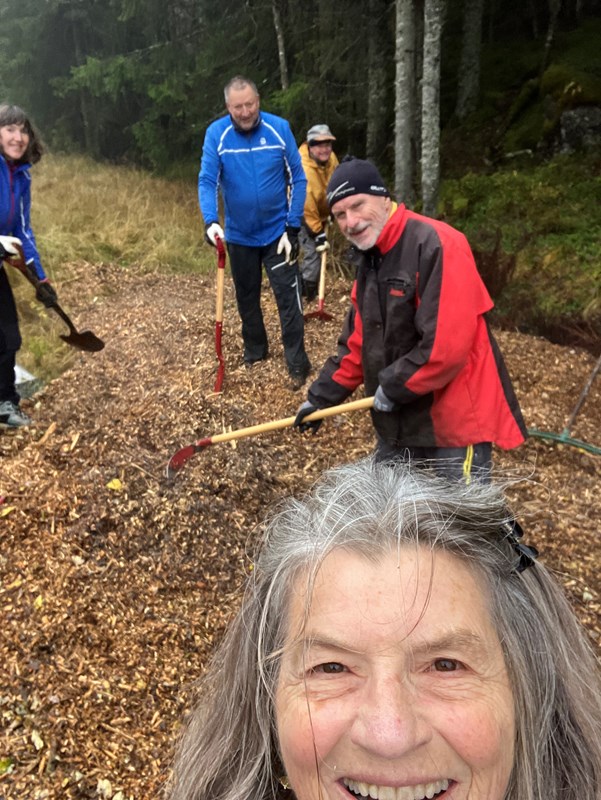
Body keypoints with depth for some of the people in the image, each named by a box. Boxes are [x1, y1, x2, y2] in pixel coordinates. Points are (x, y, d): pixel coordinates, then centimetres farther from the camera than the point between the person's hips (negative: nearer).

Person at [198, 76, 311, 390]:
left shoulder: (279, 128, -11)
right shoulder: (216, 134, -11)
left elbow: (298, 179, -7)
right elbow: (207, 181, -16)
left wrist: (292, 227, -12)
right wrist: (210, 221, -34)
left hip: (278, 232, -2)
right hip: (239, 235, 2)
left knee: (288, 298, -6)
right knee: (246, 298, 16)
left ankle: (297, 364, 3)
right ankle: (254, 351, 36)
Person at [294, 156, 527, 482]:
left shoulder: (437, 245, -21)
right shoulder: (369, 259, 8)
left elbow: (448, 346, -29)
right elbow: (358, 341, 15)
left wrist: (393, 388, -18)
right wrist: (323, 395, 11)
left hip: (455, 423, -8)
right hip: (398, 423, 9)